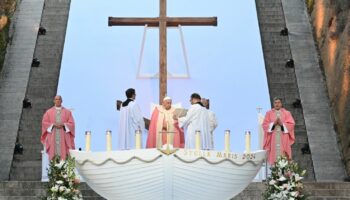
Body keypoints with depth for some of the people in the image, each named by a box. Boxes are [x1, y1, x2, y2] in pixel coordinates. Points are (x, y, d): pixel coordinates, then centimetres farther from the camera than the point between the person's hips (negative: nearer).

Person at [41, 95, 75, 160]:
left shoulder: (67, 112, 10)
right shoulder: (49, 112, 11)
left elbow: (71, 123, 3)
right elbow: (44, 123, 4)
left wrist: (63, 124, -14)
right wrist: (53, 125, -11)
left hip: (64, 137, 0)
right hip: (52, 138, 0)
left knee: (63, 154, -7)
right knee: (53, 154, -5)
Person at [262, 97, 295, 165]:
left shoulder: (287, 113, 8)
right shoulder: (269, 113, 9)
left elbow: (291, 124, 1)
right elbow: (265, 125, 3)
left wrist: (282, 124, -13)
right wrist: (273, 123, -12)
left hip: (283, 139, 0)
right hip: (273, 139, 0)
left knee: (283, 157, -6)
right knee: (273, 154, -5)